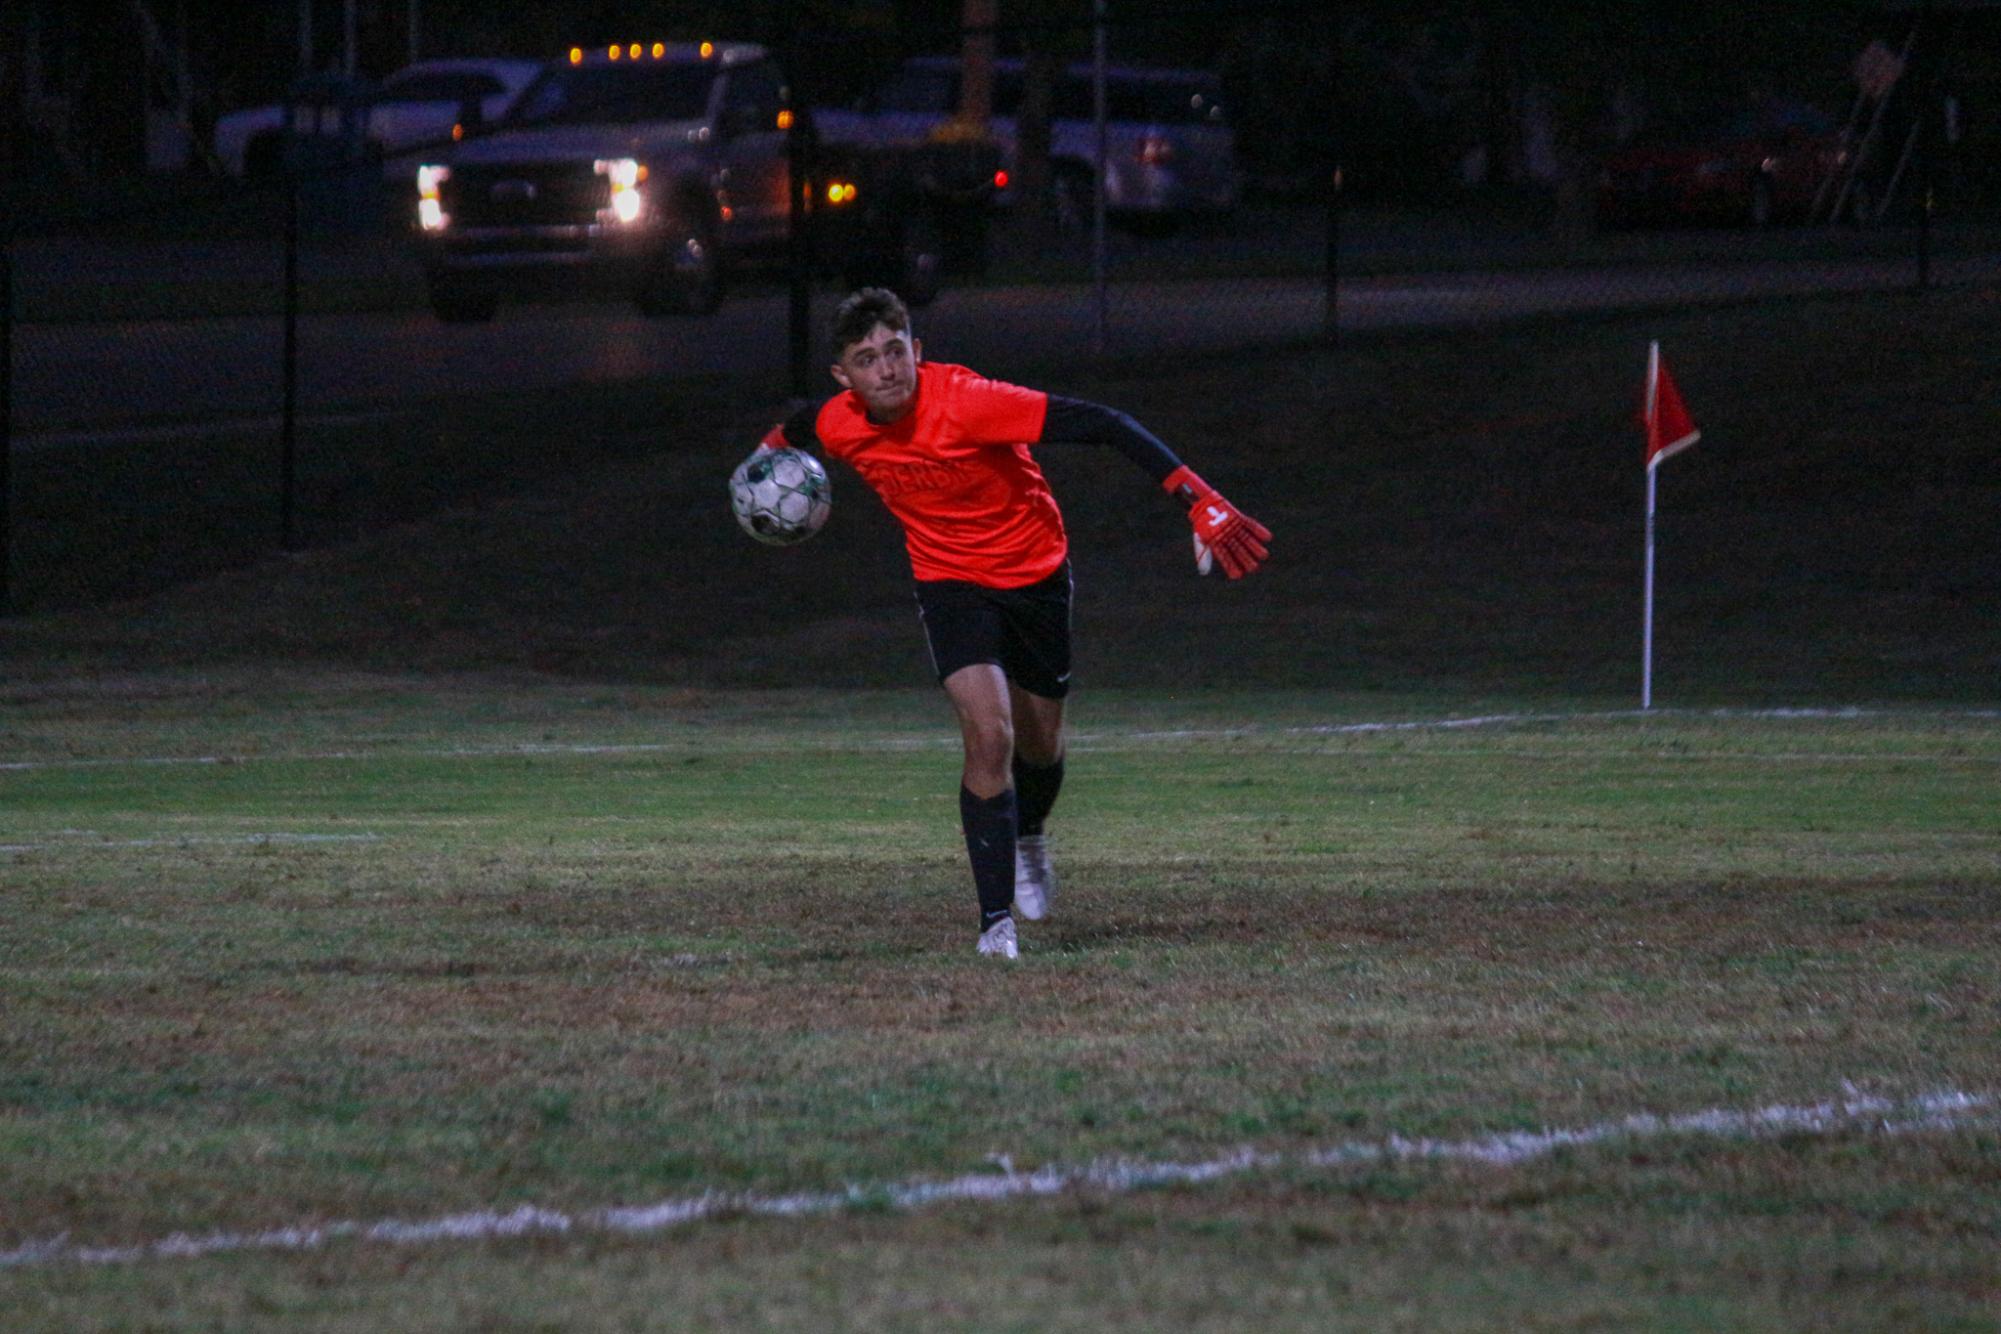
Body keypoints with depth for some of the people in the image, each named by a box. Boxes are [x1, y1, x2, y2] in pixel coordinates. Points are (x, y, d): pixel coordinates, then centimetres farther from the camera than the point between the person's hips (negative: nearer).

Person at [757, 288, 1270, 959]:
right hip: (950, 584, 1)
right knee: (988, 732, -21)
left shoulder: (969, 402, -32)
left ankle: (1027, 837, 51)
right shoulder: (838, 427, -17)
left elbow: (1102, 425, -34)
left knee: (1040, 746, 14)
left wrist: (1200, 501, -40)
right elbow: (793, 432, 10)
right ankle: (997, 922, -14)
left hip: (1035, 571, -1)